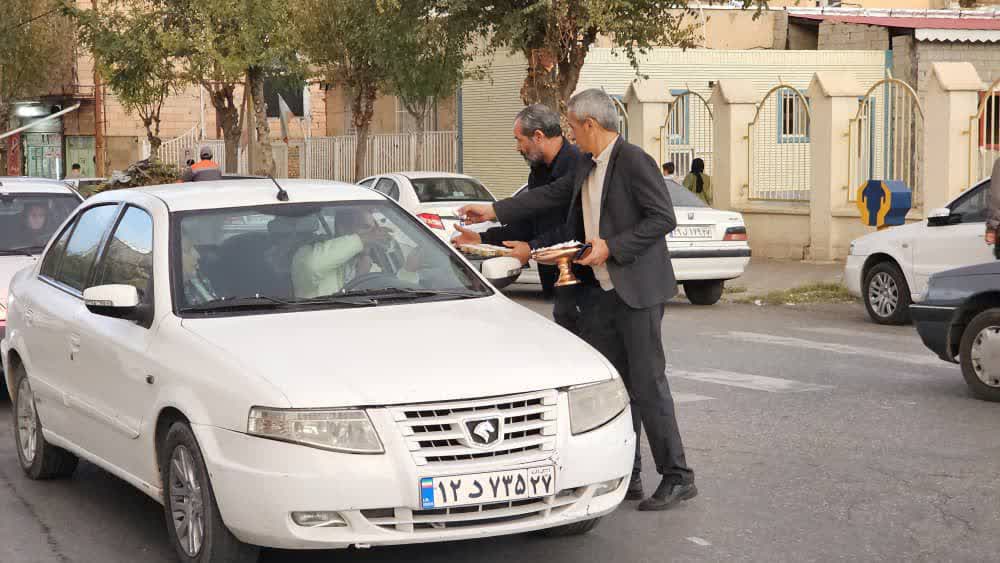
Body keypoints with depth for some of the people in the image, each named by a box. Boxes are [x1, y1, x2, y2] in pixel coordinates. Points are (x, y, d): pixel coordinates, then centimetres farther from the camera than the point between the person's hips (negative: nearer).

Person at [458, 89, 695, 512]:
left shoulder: (634, 162, -14)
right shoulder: (588, 167, 14)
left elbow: (664, 218, -17)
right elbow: (552, 196, 24)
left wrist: (611, 247, -19)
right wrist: (495, 211, 25)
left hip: (637, 288, -9)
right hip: (601, 290, 9)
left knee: (647, 382, -7)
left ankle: (677, 478, -1)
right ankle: (625, 476, 15)